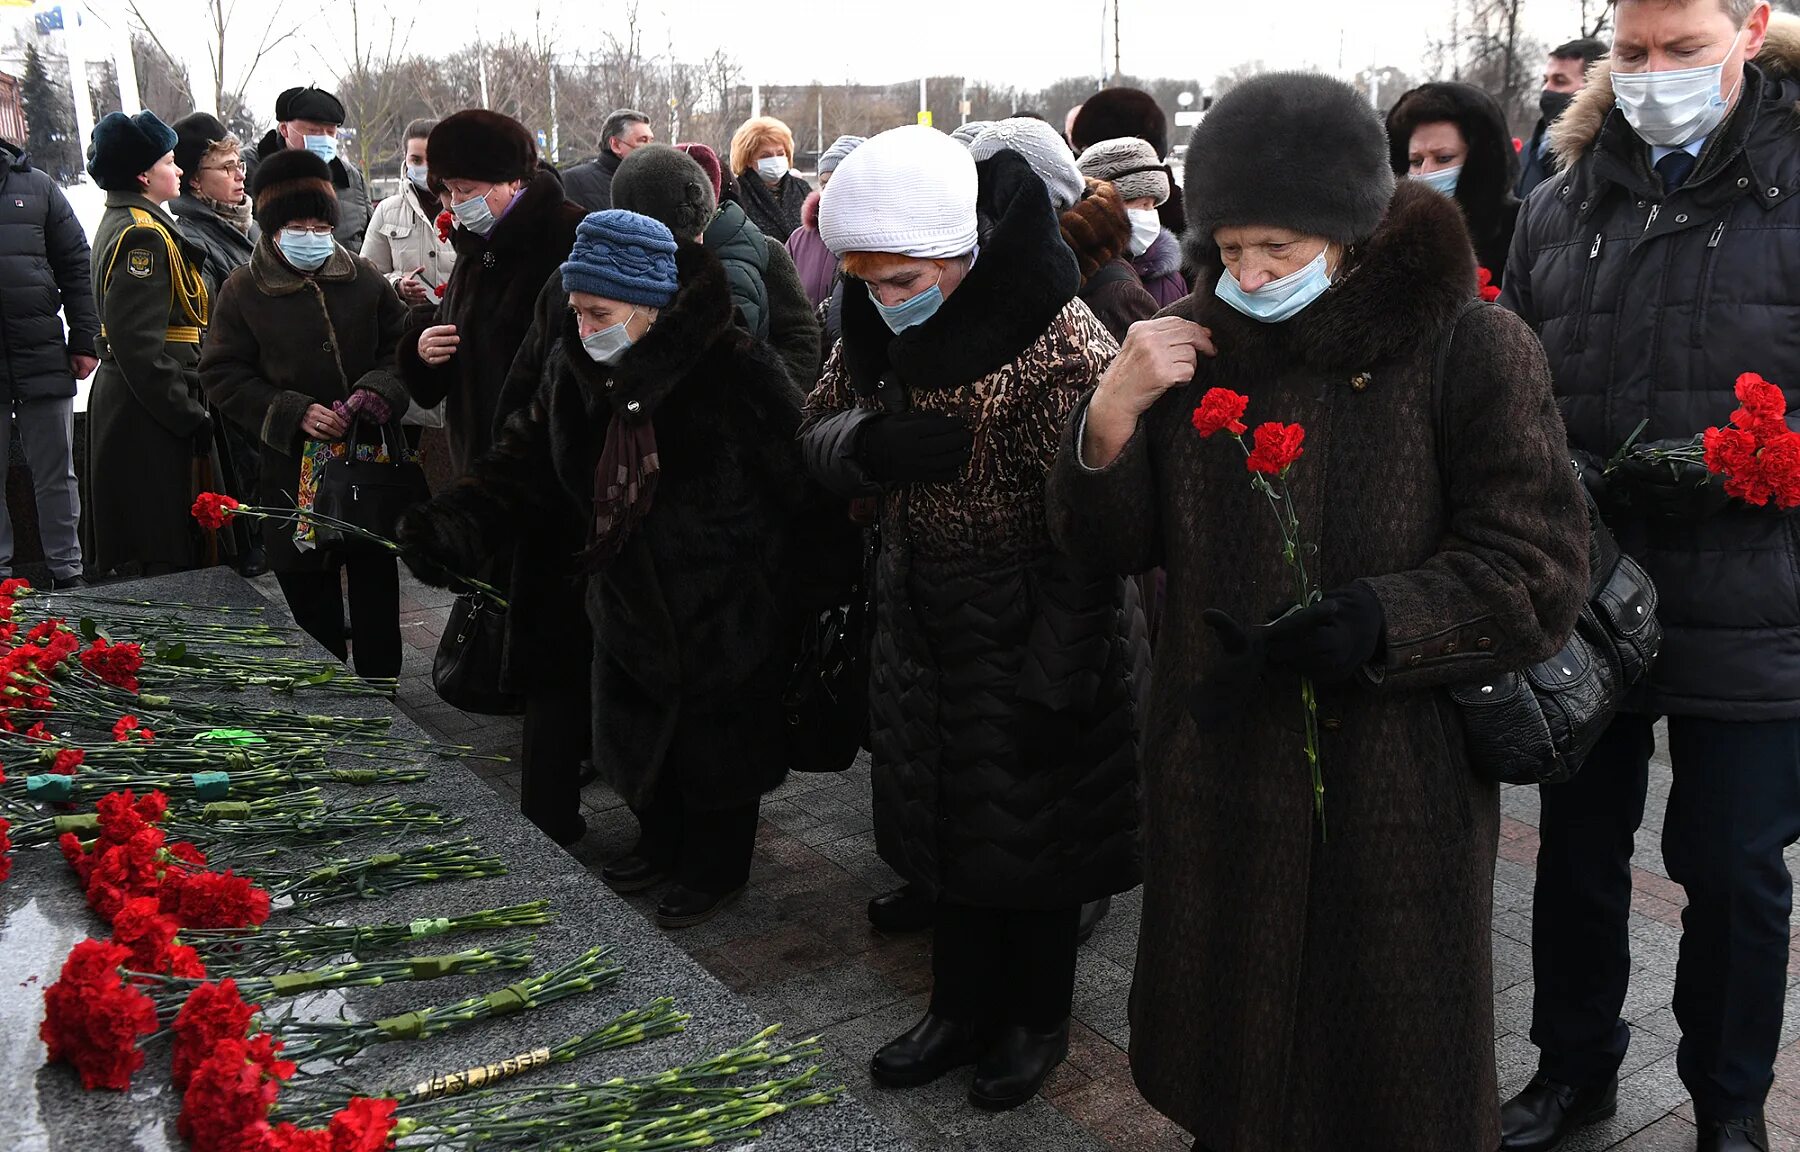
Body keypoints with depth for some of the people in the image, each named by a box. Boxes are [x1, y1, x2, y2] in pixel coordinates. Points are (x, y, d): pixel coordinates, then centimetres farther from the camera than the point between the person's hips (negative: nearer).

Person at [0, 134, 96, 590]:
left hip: (43, 353, 1)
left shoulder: (37, 186, 6)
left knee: (56, 475, 8)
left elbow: (76, 265, 6)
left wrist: (84, 340, 0)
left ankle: (67, 570, 15)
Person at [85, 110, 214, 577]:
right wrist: (191, 418, -20)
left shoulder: (121, 223, 17)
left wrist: (188, 409, 19)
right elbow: (139, 346, -24)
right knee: (166, 555, -6)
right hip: (149, 416, -11)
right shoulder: (143, 235, -17)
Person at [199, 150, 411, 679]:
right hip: (293, 468, -2)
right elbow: (222, 376, -3)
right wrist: (295, 413, -17)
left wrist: (380, 388, -13)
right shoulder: (244, 290, -3)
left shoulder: (363, 278, 2)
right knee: (312, 597, 5)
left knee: (377, 588, 10)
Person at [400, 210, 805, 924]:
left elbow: (801, 484, -21)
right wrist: (452, 525, -20)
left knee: (717, 746, 14)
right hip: (629, 599, 6)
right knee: (640, 737, 24)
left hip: (725, 614, -6)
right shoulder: (573, 368, -5)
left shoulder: (735, 371, -25)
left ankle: (715, 866, 39)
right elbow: (522, 464, -3)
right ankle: (662, 840, 51)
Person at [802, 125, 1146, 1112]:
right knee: (946, 817, 19)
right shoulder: (879, 319, -3)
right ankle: (963, 1009, 39)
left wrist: (1054, 685, -20)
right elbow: (818, 429, 4)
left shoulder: (1062, 347, -25)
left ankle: (1035, 1021, 35)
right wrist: (864, 440, -21)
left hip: (1030, 631, -6)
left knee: (1030, 833, 10)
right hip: (923, 615, 7)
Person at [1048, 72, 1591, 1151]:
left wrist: (1375, 622, -26)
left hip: (1399, 786, -3)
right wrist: (1111, 413, -16)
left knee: (1389, 1065, 15)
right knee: (1225, 1047, 19)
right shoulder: (1193, 344, 1)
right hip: (1216, 769, 3)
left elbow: (1540, 570, -12)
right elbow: (1113, 543, 2)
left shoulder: (1469, 349, -9)